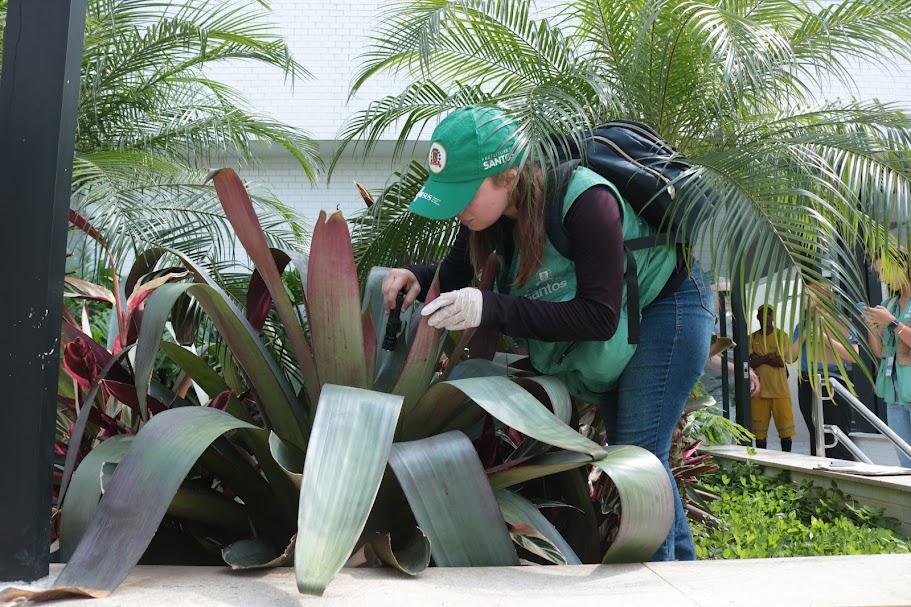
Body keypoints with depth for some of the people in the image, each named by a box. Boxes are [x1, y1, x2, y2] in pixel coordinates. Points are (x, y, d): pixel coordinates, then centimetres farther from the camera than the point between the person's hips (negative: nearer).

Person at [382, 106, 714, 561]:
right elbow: (453, 275, 0)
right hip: (616, 338, 8)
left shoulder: (585, 201, -37)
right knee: (632, 453, 15)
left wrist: (490, 308, -45)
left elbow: (600, 318, -38)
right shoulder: (493, 210, -15)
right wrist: (415, 277, -24)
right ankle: (684, 562, 33)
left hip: (667, 306, -7)